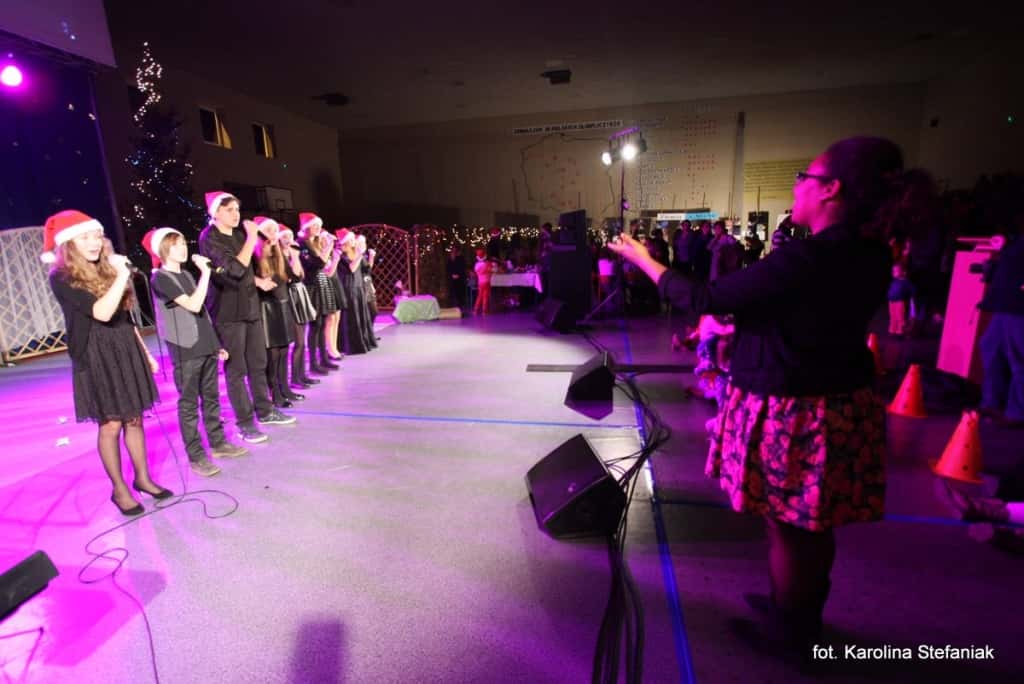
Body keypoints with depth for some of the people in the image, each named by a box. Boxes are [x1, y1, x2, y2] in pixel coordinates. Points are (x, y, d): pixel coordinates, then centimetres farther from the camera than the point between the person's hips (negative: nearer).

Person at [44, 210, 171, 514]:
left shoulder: (107, 270, 10)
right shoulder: (62, 278, -10)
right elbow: (102, 313, -26)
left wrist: (145, 352, 15)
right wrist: (123, 274, -22)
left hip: (127, 351, 6)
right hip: (97, 357, -5)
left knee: (134, 419, 10)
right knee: (111, 424, 1)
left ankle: (142, 478, 23)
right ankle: (119, 489, 15)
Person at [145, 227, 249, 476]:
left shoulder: (186, 275, 15)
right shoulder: (160, 279, -9)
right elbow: (193, 306, -20)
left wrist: (216, 343, 17)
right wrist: (205, 272, -19)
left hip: (206, 346, 8)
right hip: (185, 349, -8)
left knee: (211, 398, 13)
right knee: (188, 403, 0)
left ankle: (218, 442, 23)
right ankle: (196, 456, 5)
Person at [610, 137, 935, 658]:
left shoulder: (806, 257, -25)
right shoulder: (872, 257, 2)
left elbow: (706, 299, -19)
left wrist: (642, 259, -8)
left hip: (790, 413, -8)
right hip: (841, 406, 8)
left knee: (787, 528, 11)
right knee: (813, 526, 23)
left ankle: (788, 634, 34)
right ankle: (804, 616, 45)